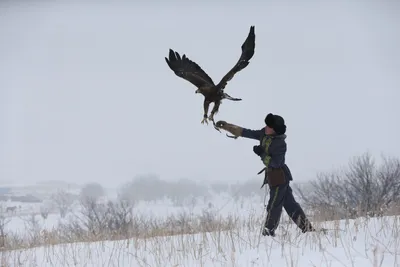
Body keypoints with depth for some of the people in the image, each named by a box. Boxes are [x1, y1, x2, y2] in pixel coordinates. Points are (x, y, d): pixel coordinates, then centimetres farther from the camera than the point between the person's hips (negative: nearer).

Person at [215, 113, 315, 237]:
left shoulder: (280, 143, -22)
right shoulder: (264, 134, 1)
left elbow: (275, 163, -23)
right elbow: (247, 133, 6)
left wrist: (262, 154, -23)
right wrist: (227, 126, 4)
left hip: (280, 176, -9)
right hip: (272, 175, 9)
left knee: (274, 206, -5)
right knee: (289, 204, 12)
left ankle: (268, 232, 0)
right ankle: (307, 228, 17)